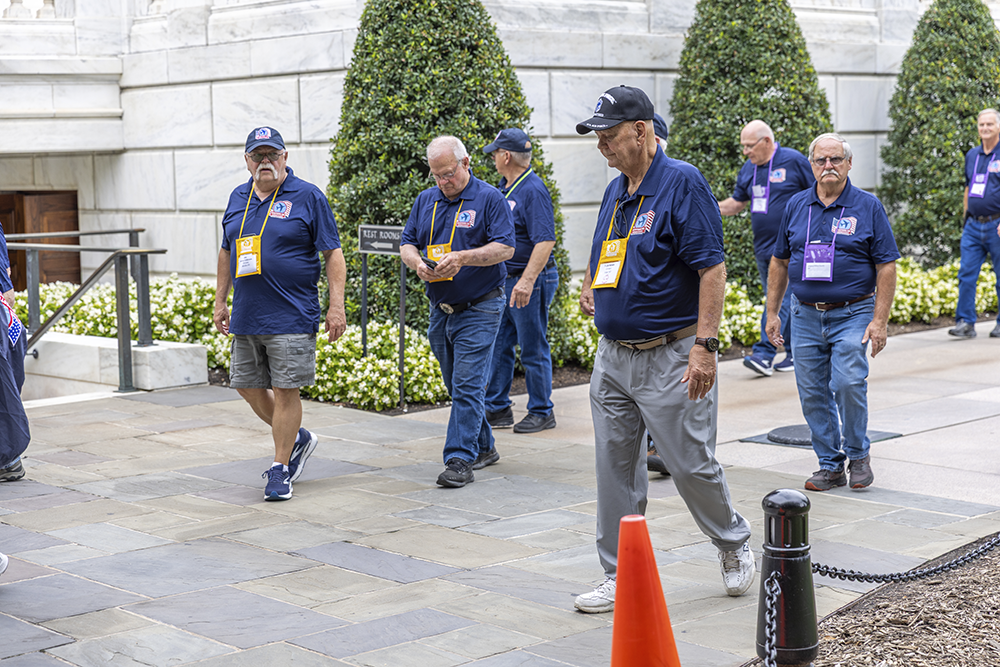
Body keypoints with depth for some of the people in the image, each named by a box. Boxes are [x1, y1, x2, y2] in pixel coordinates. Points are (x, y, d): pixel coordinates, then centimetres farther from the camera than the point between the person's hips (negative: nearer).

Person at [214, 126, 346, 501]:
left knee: (285, 392, -4)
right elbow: (227, 252, 21)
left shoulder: (307, 197, -5)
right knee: (248, 387, 10)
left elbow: (333, 254, -6)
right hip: (246, 317, 6)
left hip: (291, 316, -6)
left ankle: (280, 470, 8)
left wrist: (337, 306, -11)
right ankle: (297, 439, 31)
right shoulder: (237, 199, 12)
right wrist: (220, 301, 18)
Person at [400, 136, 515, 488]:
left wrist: (462, 257, -27)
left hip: (479, 309, -7)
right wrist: (418, 263, -11)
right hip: (440, 309, 7)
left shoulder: (489, 198, -7)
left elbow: (505, 248, -14)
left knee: (467, 385, -11)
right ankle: (483, 447, 27)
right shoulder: (425, 200, 10)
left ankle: (461, 460, -11)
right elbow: (407, 243, 11)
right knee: (457, 386, 14)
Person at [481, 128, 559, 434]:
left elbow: (545, 241, -25)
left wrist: (527, 281, -31)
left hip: (530, 282, -9)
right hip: (505, 280, 9)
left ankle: (542, 412, 11)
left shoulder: (533, 190, -17)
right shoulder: (505, 187, 12)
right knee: (498, 345, 12)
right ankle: (497, 409, 21)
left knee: (533, 350, 0)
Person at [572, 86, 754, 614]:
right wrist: (590, 288, 4)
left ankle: (734, 543, 27)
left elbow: (712, 268, -17)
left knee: (692, 466, 1)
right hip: (612, 357, 8)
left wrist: (704, 344, -22)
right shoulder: (615, 192, 13)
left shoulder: (682, 183, -12)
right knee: (615, 471, 8)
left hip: (670, 358, -7)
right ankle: (620, 576, 17)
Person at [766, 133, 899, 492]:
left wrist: (880, 320, -10)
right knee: (813, 394, 4)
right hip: (806, 317, 4)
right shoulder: (796, 206, 7)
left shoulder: (868, 206, -2)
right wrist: (772, 313, 10)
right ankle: (830, 465, 16)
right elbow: (780, 261, 14)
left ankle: (858, 454, 4)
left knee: (848, 383, -18)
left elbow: (886, 266, -3)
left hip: (852, 315, -3)